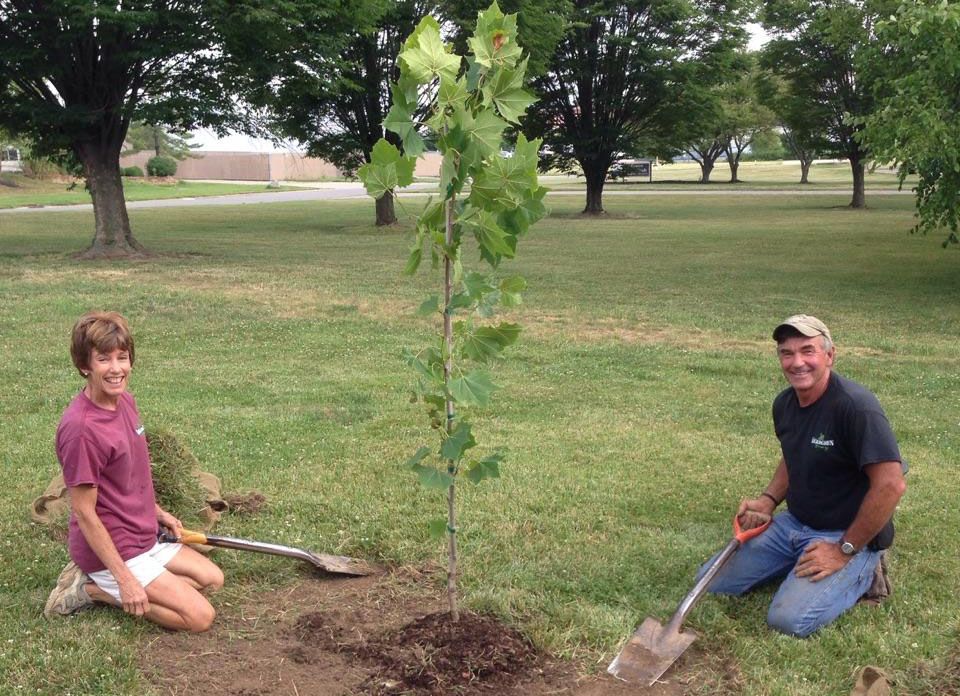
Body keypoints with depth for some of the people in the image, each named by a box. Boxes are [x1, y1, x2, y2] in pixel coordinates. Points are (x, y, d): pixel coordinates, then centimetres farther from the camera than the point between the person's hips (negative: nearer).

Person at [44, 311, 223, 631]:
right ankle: (94, 589, -2)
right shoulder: (81, 427, -26)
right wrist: (125, 579, -21)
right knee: (200, 616, -11)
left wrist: (157, 511, 24)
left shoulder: (125, 400, 1)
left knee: (212, 578, 16)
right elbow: (84, 513, -22)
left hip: (144, 538, 9)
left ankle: (98, 580, 11)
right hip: (113, 550, -9)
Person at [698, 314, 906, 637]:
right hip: (794, 523, 7)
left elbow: (890, 485, -26)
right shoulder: (784, 404, 2)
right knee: (711, 582, 2)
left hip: (846, 535, -7)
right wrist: (768, 499, 2)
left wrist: (844, 550, -20)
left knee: (789, 619, -24)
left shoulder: (855, 406, -24)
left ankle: (861, 573, 2)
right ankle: (800, 562, 16)